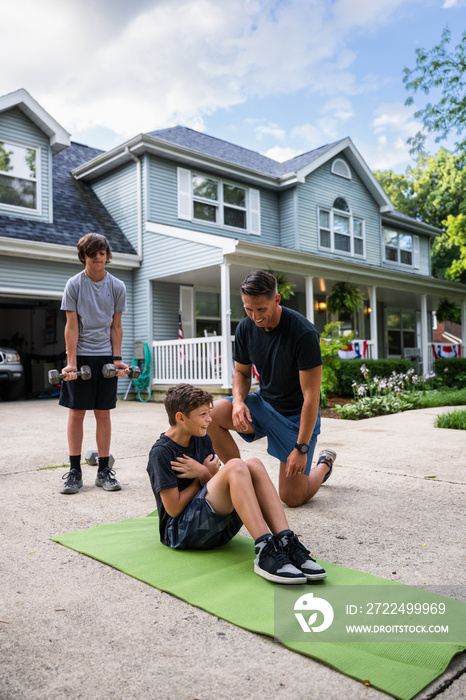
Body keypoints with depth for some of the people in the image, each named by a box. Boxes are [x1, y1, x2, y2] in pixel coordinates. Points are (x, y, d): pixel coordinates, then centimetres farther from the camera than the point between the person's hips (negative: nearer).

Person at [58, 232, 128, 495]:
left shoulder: (117, 286, 2)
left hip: (105, 356, 1)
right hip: (80, 355, -1)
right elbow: (72, 327, -5)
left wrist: (117, 359, -2)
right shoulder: (74, 285, -3)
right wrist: (71, 362, -10)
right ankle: (75, 471, 10)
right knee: (76, 412, 1)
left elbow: (116, 327, 5)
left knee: (103, 413, 3)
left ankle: (104, 470, 11)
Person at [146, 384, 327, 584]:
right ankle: (265, 551, -37)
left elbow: (221, 493, 9)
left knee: (253, 464, -16)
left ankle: (287, 543, -29)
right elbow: (173, 508, -15)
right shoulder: (161, 453, -11)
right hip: (181, 532, -7)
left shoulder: (202, 440, 11)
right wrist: (205, 474, -5)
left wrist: (203, 473, -13)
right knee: (235, 466, -28)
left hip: (218, 527, 7)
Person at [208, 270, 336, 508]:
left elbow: (311, 396, -23)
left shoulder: (304, 333, -26)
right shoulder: (245, 328, -8)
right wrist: (238, 401, -16)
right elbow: (241, 372, 7)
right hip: (263, 402, 5)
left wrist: (302, 448, -23)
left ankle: (324, 463, 28)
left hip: (296, 415, -5)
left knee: (292, 498, -4)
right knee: (210, 414, -22)